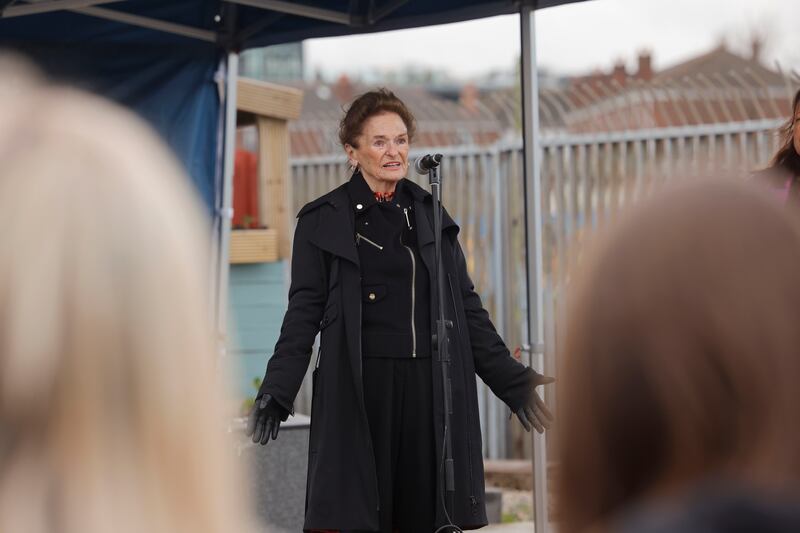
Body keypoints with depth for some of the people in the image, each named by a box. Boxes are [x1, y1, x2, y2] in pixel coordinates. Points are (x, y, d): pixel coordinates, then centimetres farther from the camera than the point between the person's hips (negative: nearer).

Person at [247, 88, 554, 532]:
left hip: (430, 390, 4)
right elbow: (304, 313, -1)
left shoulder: (431, 215, 14)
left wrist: (512, 379, 10)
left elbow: (468, 309, 16)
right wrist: (277, 391, -13)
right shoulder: (323, 220, 3)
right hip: (357, 390, -4)